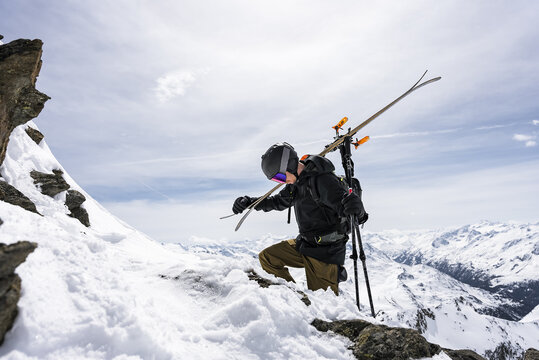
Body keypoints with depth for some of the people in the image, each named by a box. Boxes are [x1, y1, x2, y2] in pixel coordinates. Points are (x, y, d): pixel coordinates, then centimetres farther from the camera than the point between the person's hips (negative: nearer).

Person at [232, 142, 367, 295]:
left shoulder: (322, 180, -23)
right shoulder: (297, 182, 5)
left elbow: (347, 202, -29)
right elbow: (279, 201, 19)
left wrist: (358, 212, -53)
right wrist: (249, 202, 11)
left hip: (325, 250, -8)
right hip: (304, 243, 9)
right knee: (266, 257, 8)